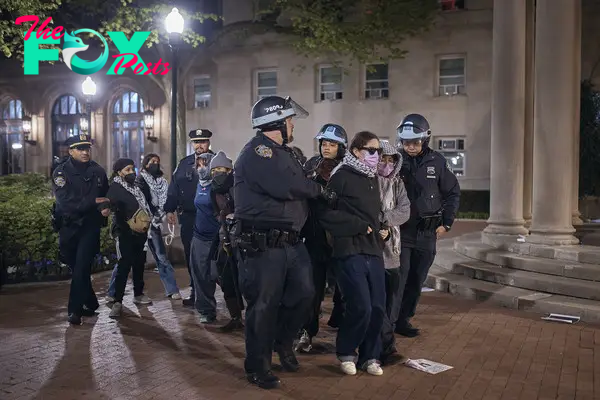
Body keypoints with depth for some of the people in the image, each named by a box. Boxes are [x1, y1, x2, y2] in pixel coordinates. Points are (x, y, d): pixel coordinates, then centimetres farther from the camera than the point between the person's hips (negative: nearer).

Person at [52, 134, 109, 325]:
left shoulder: (98, 172, 3)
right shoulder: (60, 172, -7)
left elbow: (106, 196, 7)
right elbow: (65, 202, -18)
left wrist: (105, 207, -16)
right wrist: (93, 202, -20)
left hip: (90, 226, 0)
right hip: (68, 226, 1)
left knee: (82, 268, -9)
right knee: (76, 267, 12)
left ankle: (75, 310, -3)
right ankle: (90, 304, 29)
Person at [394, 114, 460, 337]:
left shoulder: (437, 162, 0)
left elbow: (453, 193, 8)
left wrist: (446, 224, 4)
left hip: (426, 234, 3)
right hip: (400, 231, -3)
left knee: (416, 281, 11)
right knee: (398, 279, -7)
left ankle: (403, 319, 24)